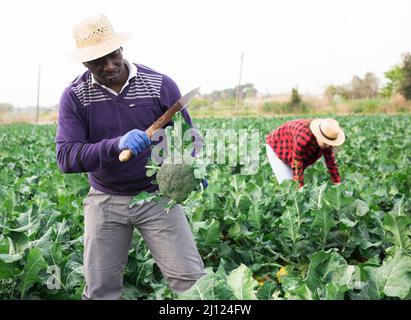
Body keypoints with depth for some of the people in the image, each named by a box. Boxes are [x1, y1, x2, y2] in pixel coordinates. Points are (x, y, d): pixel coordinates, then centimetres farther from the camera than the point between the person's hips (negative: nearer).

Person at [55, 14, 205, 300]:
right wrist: (116, 145, -35)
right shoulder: (74, 97, -8)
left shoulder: (161, 85, -8)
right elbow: (66, 157, -18)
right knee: (100, 289, 9)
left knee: (191, 279, -3)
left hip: (158, 196, -1)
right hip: (105, 201, 1)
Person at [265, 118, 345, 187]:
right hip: (277, 148, -7)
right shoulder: (303, 138, -41)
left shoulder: (327, 138, -19)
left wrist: (338, 184, -5)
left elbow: (331, 161, -8)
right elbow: (296, 166, -36)